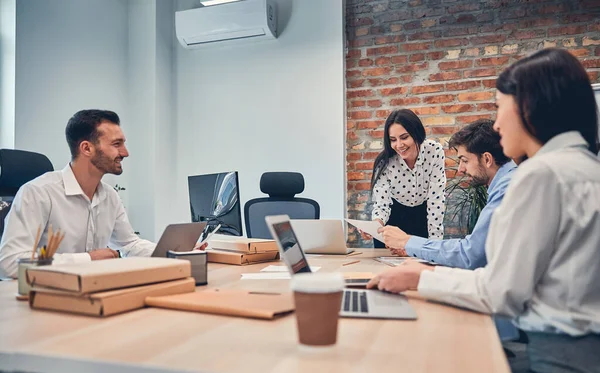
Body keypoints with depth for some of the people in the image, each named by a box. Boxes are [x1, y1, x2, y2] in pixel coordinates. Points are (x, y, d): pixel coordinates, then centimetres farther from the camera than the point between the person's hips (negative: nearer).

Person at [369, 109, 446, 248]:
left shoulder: (434, 152, -22)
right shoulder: (384, 163, -23)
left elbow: (436, 199, -19)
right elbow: (381, 205, -23)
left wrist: (435, 242, -21)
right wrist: (375, 224, -46)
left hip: (424, 217, 1)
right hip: (395, 218, 0)